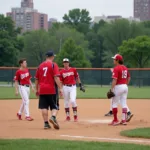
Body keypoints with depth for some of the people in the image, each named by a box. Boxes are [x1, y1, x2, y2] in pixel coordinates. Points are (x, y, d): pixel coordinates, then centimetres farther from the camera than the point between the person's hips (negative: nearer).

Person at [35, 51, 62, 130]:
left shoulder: (40, 65, 11)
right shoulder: (53, 65, -3)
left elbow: (36, 79, 15)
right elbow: (56, 77, -14)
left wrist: (37, 89, 24)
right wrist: (60, 88, -15)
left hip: (42, 90, 3)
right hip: (51, 89, -3)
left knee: (44, 107, 5)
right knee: (54, 106, 4)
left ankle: (46, 123, 1)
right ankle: (53, 117, -23)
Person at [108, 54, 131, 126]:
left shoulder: (116, 68, -15)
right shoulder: (125, 68, 11)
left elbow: (114, 80, -21)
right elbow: (128, 78, 19)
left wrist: (111, 89, -21)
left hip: (118, 87, -8)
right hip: (125, 87, 8)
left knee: (114, 103, 1)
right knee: (124, 103, 8)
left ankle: (115, 120, 2)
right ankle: (124, 120, 8)